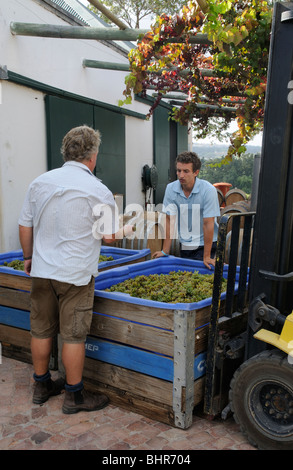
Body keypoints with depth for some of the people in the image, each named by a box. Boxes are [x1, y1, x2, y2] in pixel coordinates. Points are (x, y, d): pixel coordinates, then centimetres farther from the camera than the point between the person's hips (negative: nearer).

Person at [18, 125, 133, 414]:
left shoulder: (40, 182, 3)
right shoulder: (98, 190, -12)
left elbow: (25, 226, 8)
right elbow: (109, 236, -6)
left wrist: (28, 257, 22)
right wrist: (126, 229, 16)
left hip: (42, 270, 5)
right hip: (75, 273, -5)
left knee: (41, 330, 16)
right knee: (73, 336, 5)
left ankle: (41, 386, 33)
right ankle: (74, 395, 19)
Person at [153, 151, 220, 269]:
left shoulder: (208, 190, -18)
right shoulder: (171, 189, -6)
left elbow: (208, 224, -18)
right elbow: (170, 220, -4)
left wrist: (206, 257, -17)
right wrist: (165, 251, -6)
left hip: (204, 244, -4)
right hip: (184, 245, 4)